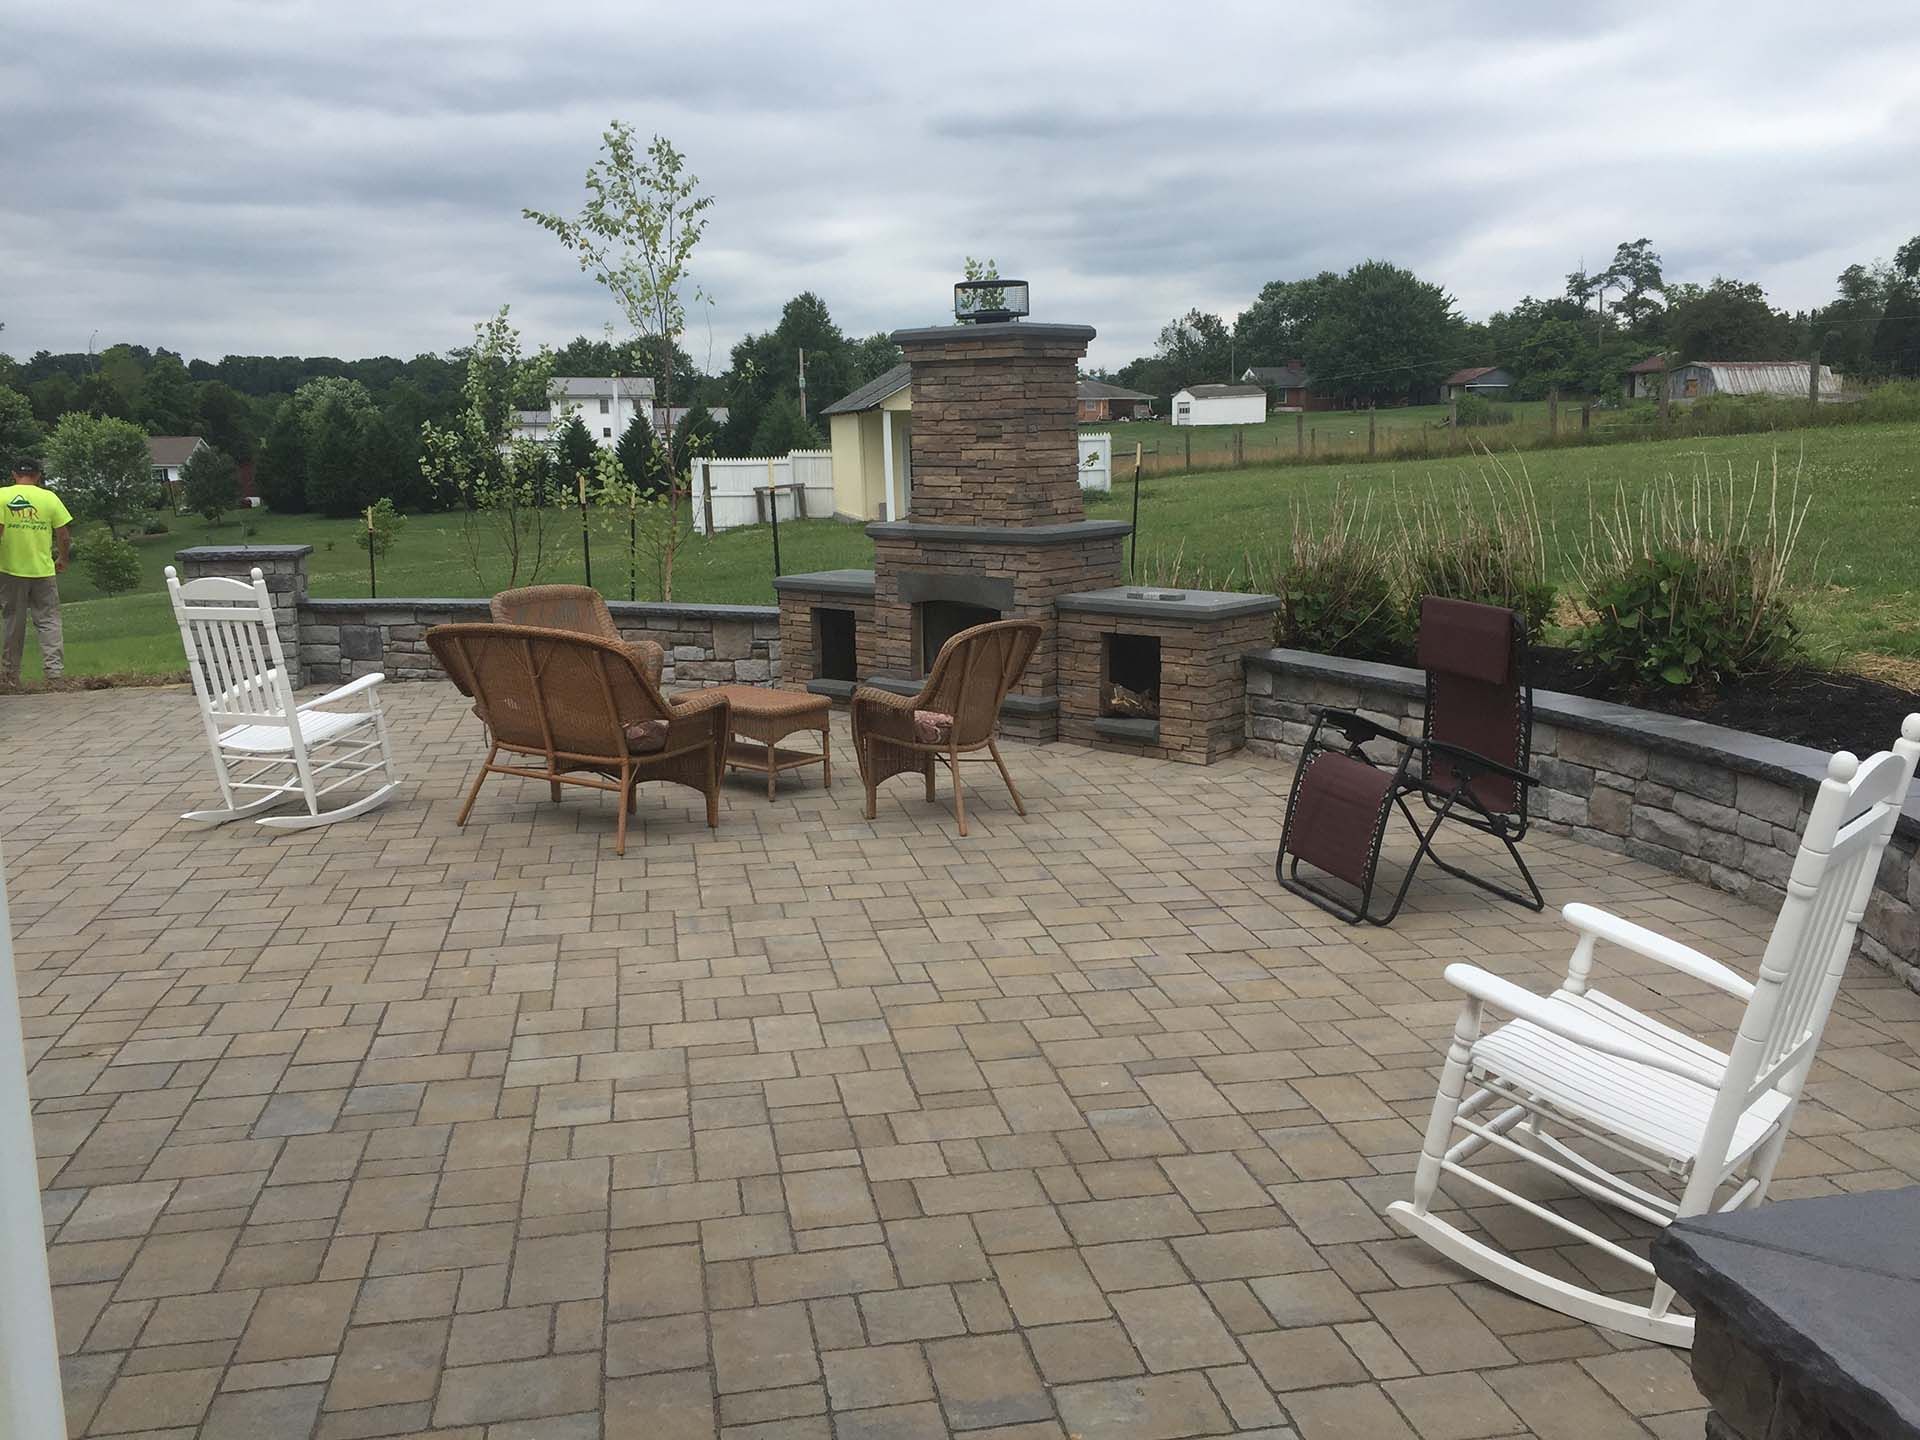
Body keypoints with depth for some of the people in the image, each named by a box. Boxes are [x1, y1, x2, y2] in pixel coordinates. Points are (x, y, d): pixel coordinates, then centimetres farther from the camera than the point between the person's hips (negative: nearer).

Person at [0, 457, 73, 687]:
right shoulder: (49, 497, 0)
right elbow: (64, 533, 0)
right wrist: (63, 559, 16)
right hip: (43, 570, 0)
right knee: (49, 620, 4)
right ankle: (54, 669, -6)